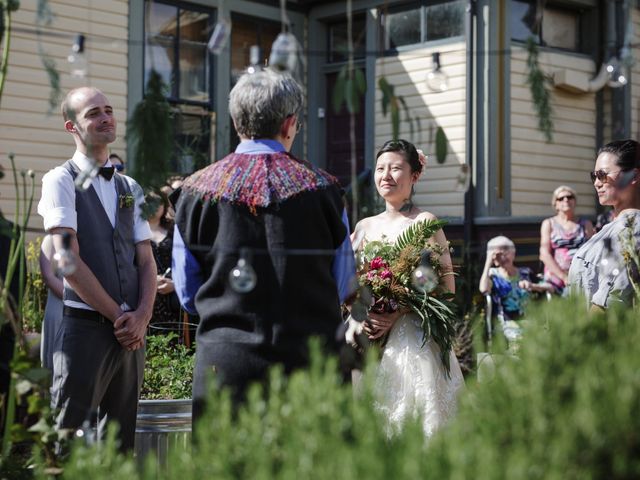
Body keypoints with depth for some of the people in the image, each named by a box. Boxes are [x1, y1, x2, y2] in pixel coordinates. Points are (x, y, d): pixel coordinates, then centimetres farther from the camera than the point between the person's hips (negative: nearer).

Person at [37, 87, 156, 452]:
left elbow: (146, 262, 12)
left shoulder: (130, 189, 16)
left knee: (120, 442, 10)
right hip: (85, 329, -6)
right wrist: (119, 316, -11)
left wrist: (141, 317, -6)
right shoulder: (61, 181, -2)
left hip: (131, 332, 6)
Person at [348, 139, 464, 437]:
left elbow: (447, 288, -7)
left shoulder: (424, 223, -3)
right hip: (367, 340, 5)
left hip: (412, 340, -5)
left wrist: (398, 313, -18)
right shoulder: (364, 227, 13)